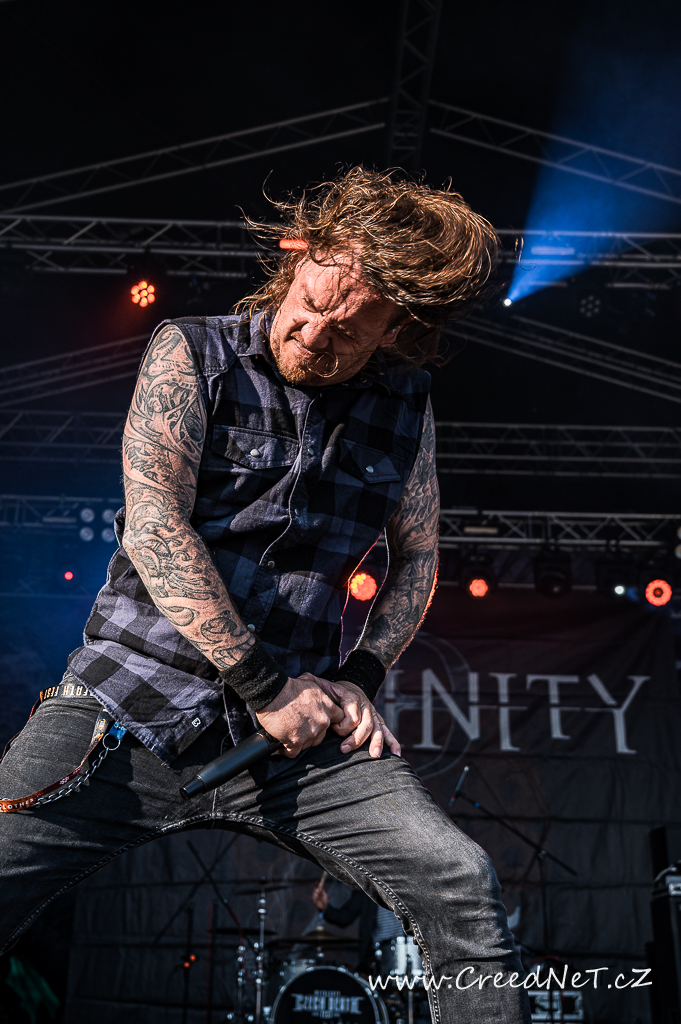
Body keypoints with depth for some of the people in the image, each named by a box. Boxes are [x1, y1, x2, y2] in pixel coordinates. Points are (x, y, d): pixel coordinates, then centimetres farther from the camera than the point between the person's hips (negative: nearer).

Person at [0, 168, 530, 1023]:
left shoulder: (403, 403, 8)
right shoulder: (191, 355, -2)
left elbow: (417, 555, 16)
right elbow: (154, 526, -12)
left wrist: (360, 677, 0)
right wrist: (265, 686, -13)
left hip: (294, 726, 2)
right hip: (131, 707, -1)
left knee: (460, 884, -16)